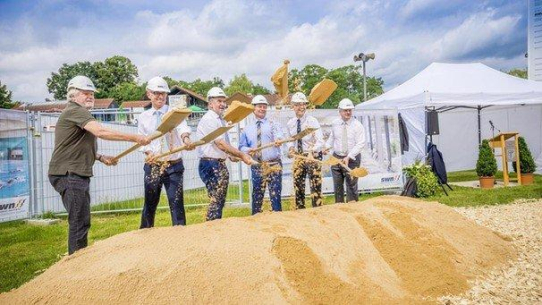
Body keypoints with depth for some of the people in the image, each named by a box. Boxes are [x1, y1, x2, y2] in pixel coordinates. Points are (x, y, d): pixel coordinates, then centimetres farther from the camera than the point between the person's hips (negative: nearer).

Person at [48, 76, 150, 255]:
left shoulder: (78, 113, 22)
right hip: (68, 174, -11)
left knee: (82, 221, 15)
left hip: (76, 174, 11)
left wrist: (100, 157, 15)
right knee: (79, 222, -8)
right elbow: (100, 131, -27)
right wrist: (135, 138, -27)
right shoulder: (75, 111, -11)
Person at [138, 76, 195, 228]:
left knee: (176, 203, -3)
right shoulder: (143, 117, 7)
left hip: (173, 166, -2)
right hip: (152, 166, 3)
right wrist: (148, 152, -14)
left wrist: (186, 139, -44)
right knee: (150, 204, 13)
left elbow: (182, 128, -22)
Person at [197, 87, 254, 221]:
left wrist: (232, 155, 4)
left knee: (220, 200, 13)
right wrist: (242, 155, -18)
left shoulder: (220, 120, 16)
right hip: (211, 165, -9)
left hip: (221, 164, 9)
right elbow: (220, 143, -19)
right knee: (216, 200, -10)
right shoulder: (208, 119, -12)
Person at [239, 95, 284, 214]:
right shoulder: (247, 129, 11)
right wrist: (248, 150, -12)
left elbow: (279, 136, -19)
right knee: (257, 196, 10)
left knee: (275, 195, -4)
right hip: (257, 167, 3)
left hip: (273, 165, -2)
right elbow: (242, 146, 11)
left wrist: (278, 140, -44)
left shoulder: (272, 124, 2)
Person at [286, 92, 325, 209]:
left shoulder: (312, 121, -13)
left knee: (315, 186, -2)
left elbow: (320, 141, -20)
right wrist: (291, 148, -5)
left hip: (313, 156, -5)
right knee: (298, 187, 11)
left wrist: (312, 151, -37)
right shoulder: (290, 123, 3)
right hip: (298, 157, 5)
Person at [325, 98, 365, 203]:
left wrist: (348, 157, -21)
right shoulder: (335, 123, 5)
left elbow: (360, 144, -14)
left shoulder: (357, 125, -9)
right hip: (336, 157, 4)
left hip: (352, 159, -4)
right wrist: (327, 146, 3)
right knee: (337, 185, 10)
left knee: (351, 185, -2)